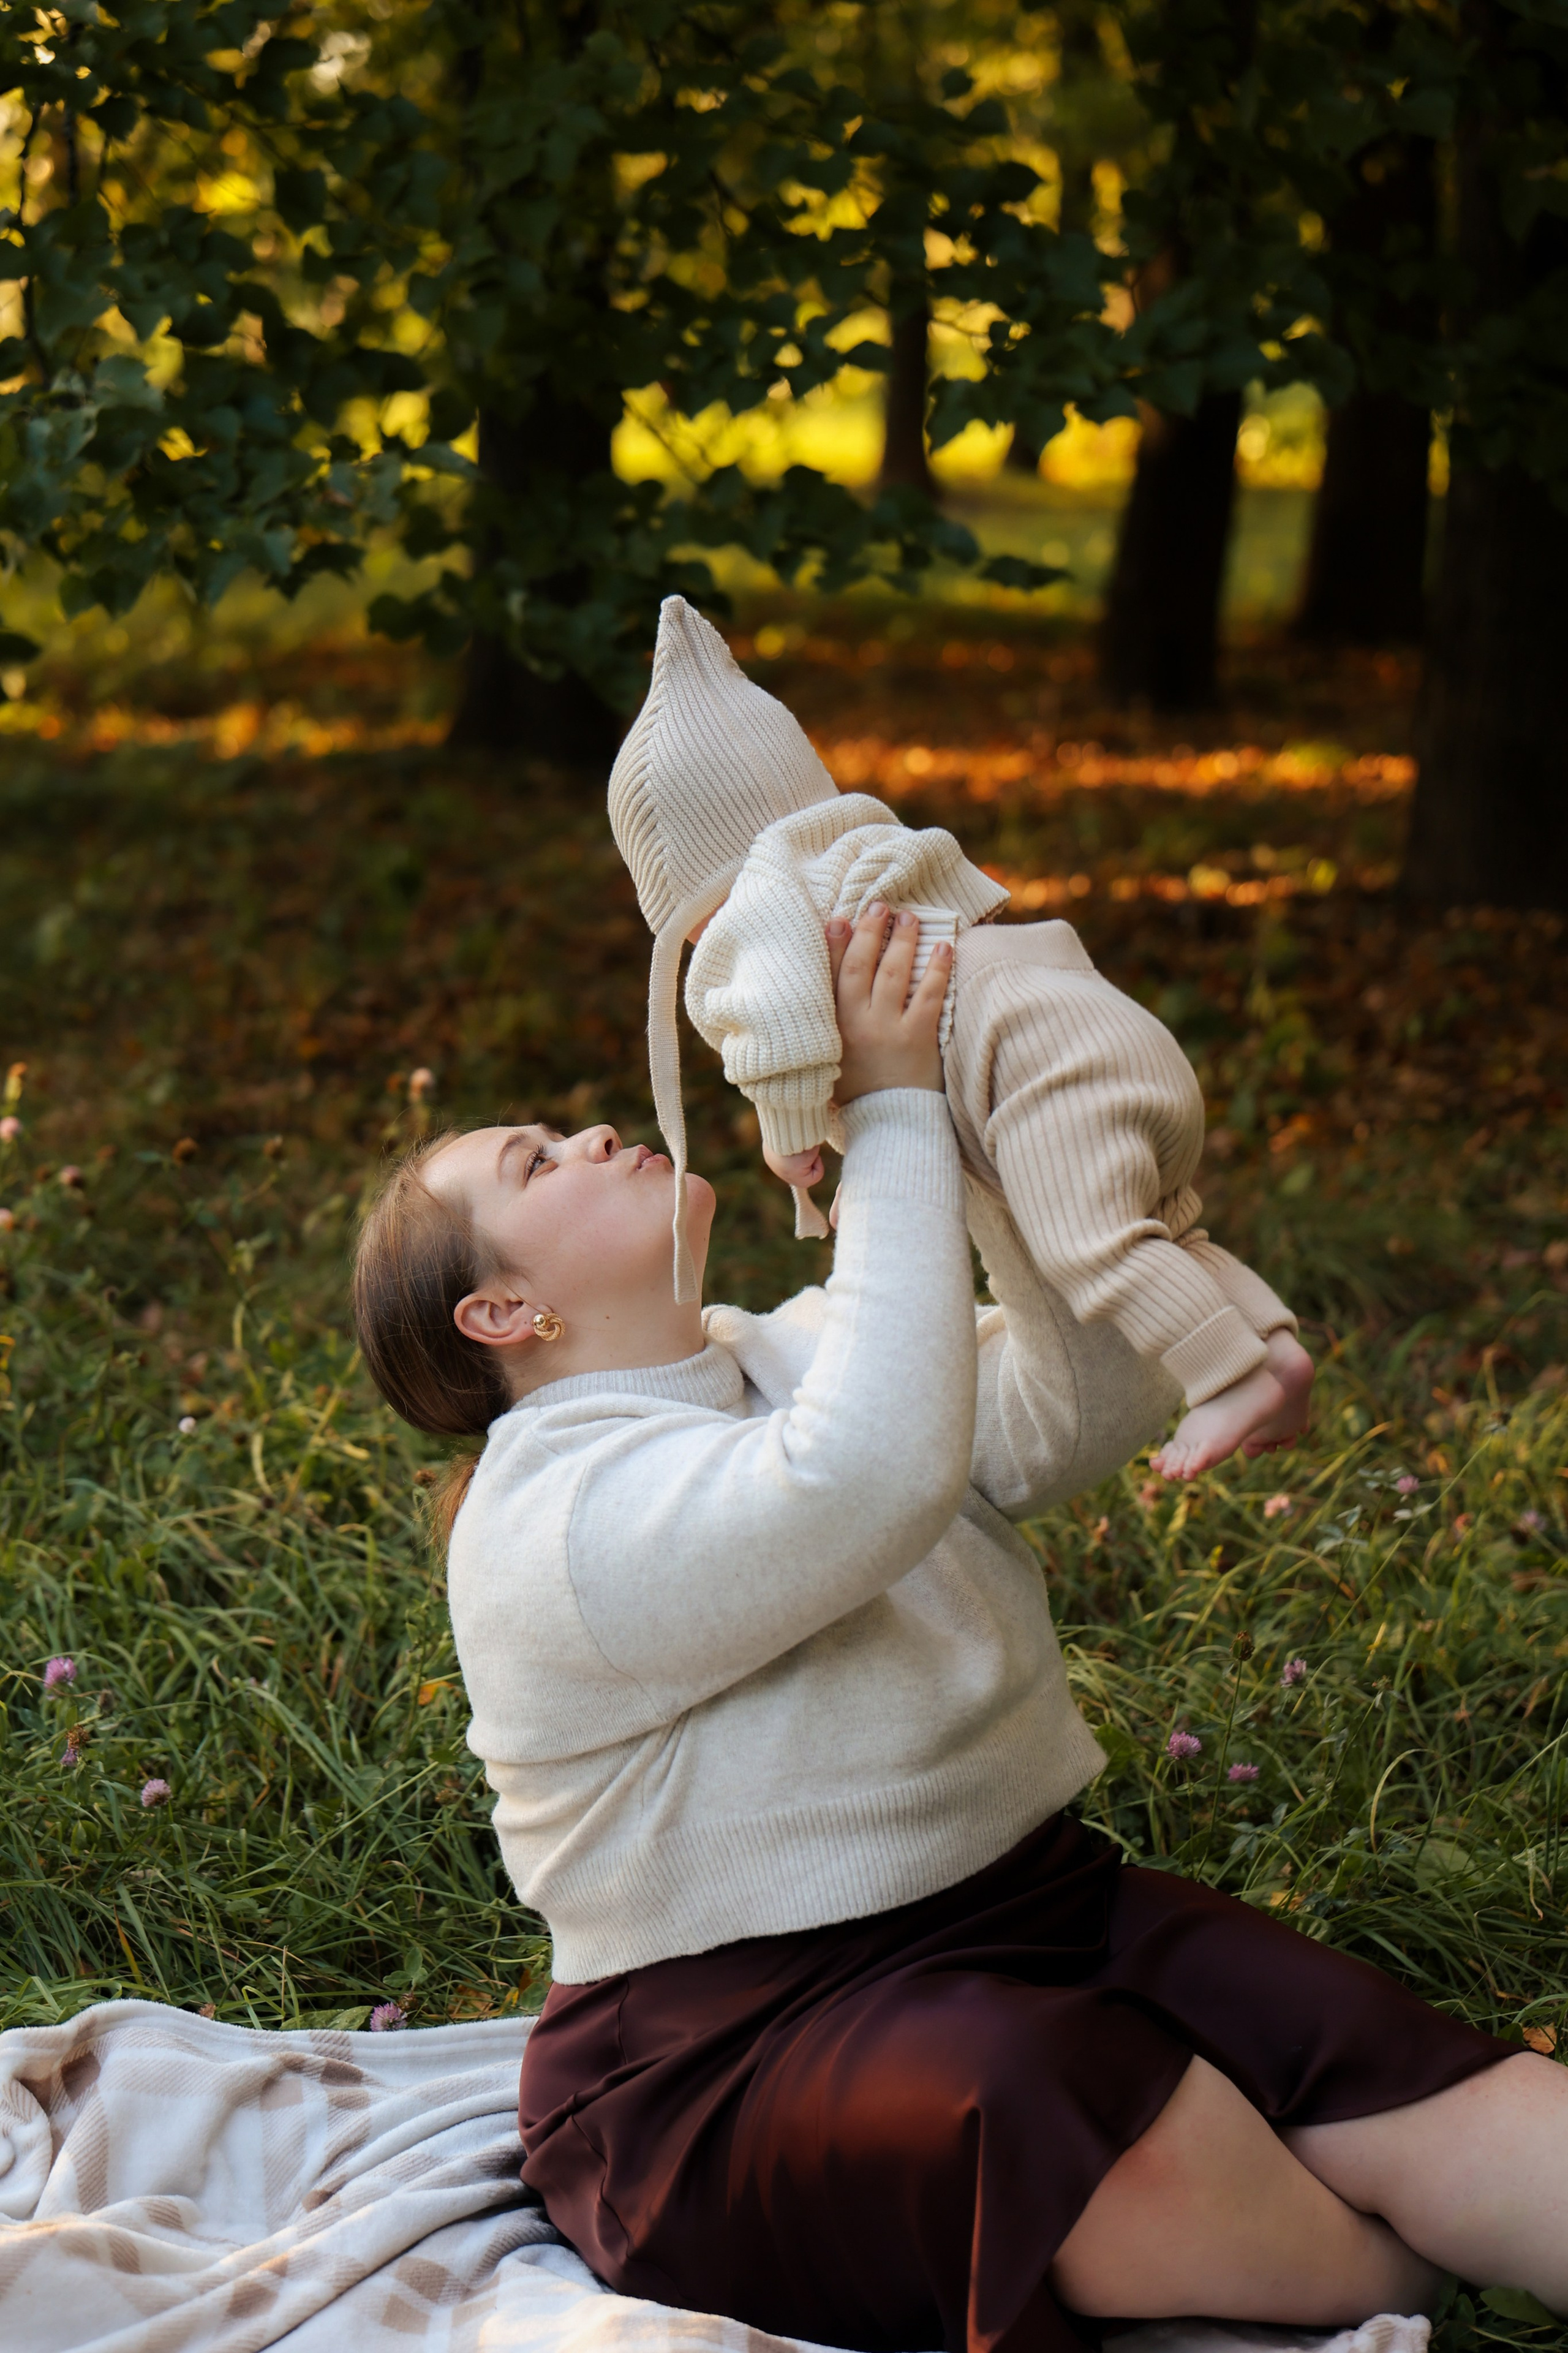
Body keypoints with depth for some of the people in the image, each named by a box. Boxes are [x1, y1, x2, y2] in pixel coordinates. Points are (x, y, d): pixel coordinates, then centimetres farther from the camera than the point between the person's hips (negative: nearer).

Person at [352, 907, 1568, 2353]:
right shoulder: (553, 1524, -16)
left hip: (1027, 1902, 8)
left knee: (1406, 2079, -16)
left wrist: (984, 1122, -12)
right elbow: (874, 1478, -33)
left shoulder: (790, 1357, 12)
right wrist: (890, 1112, -26)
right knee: (1054, 2104, -37)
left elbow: (1092, 1406, -1)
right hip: (732, 2054, -8)